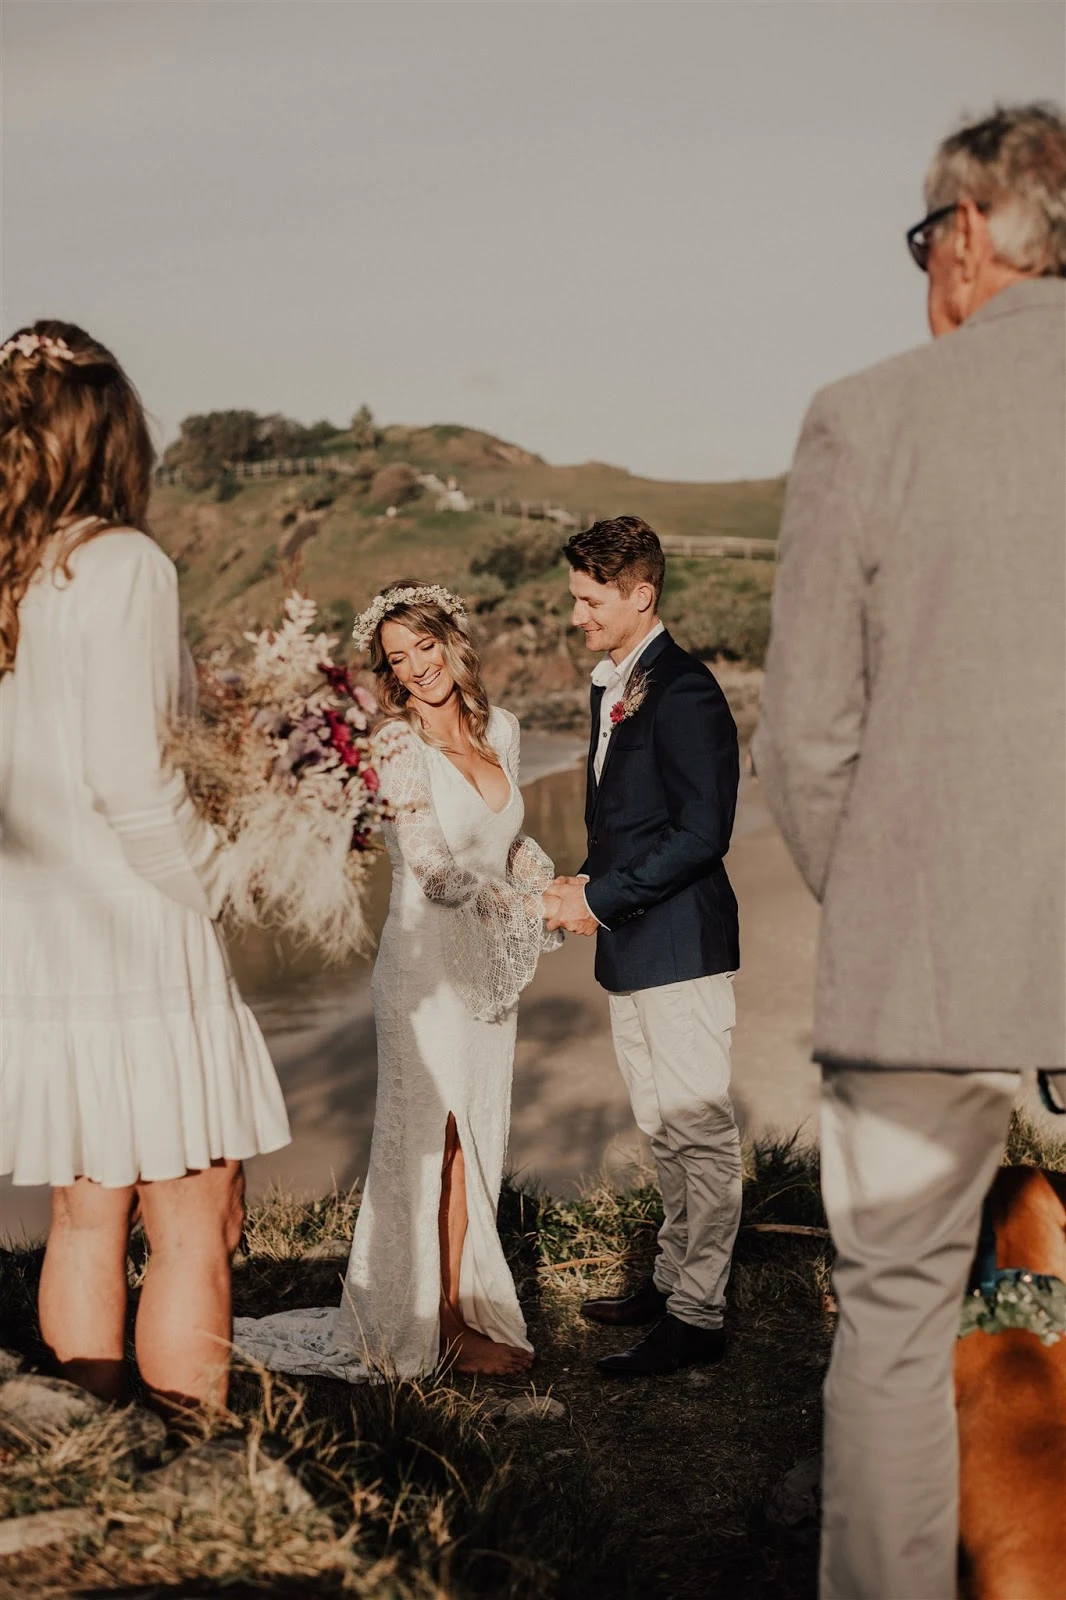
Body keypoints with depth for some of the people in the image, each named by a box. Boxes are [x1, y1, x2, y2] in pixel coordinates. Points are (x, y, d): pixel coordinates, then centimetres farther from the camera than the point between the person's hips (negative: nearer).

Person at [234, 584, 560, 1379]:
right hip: (428, 964, -6)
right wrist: (529, 906, -29)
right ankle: (442, 1329, 12)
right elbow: (434, 868, -21)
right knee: (432, 1142, 2)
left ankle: (464, 1306, 21)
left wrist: (555, 884, 1)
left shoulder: (500, 729, 7)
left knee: (474, 1139, 11)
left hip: (489, 966, 6)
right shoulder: (397, 747, -13)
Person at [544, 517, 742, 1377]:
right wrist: (586, 888, 5)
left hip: (680, 946, -10)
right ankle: (672, 1281, 29)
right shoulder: (611, 686, 14)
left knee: (700, 1129, -3)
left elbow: (701, 833, -21)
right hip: (632, 950, 10)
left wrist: (600, 897, -17)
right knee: (663, 1129, 18)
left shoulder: (683, 692, -16)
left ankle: (697, 1315, 3)